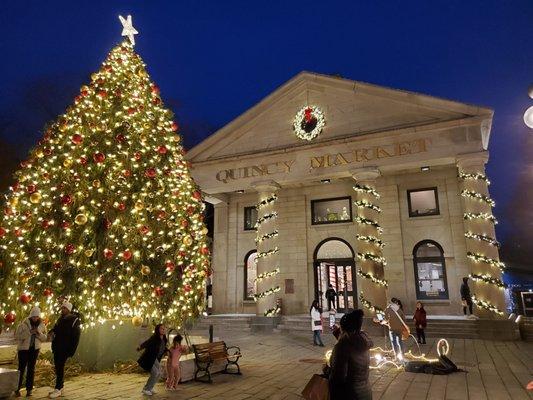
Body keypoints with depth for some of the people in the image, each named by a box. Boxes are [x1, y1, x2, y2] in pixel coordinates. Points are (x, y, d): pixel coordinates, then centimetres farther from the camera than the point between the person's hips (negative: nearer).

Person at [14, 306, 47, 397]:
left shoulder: (41, 325, 1)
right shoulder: (24, 324, -9)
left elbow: (44, 338, 4)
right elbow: (16, 336, -11)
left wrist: (39, 333, -16)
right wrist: (28, 333, -23)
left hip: (35, 349, 3)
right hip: (23, 349, -3)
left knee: (31, 369, 7)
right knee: (21, 369, -1)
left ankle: (29, 389, 15)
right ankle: (17, 388, 14)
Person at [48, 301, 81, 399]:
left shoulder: (74, 320, -10)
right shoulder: (61, 319, 12)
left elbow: (76, 336, -12)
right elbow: (56, 327, 23)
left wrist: (71, 351, -16)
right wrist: (52, 331, -3)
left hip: (65, 349, -8)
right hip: (57, 347, 8)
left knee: (60, 368, -7)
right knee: (57, 367, 12)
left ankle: (58, 389, 0)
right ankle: (60, 387, 23)